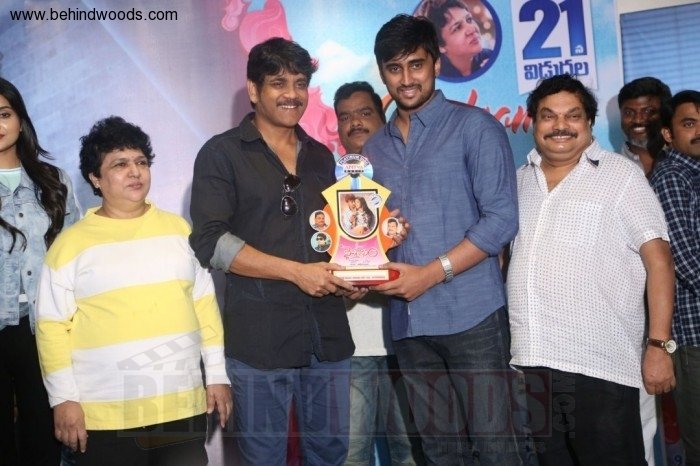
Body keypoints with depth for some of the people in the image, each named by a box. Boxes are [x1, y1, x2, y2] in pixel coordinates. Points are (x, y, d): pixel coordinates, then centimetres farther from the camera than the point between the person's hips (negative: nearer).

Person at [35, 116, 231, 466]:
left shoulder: (178, 228, 8)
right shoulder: (71, 243, -2)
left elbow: (204, 304, 10)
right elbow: (53, 326, -2)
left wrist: (217, 374, 7)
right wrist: (63, 397, -6)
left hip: (182, 405, 3)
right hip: (105, 414, -3)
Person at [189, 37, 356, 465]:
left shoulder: (321, 157, 16)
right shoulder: (222, 154, -1)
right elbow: (210, 241, -11)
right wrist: (296, 271, -17)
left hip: (328, 333, 5)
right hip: (260, 338, -5)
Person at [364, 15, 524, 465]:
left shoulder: (475, 127, -1)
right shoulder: (374, 148, 15)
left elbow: (502, 218, -9)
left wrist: (432, 273, -15)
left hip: (471, 314, -5)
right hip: (408, 321, 5)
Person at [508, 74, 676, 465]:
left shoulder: (621, 175, -1)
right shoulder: (520, 181, 13)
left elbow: (658, 259, -6)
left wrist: (659, 346, -13)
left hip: (600, 365, -5)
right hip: (530, 362, 5)